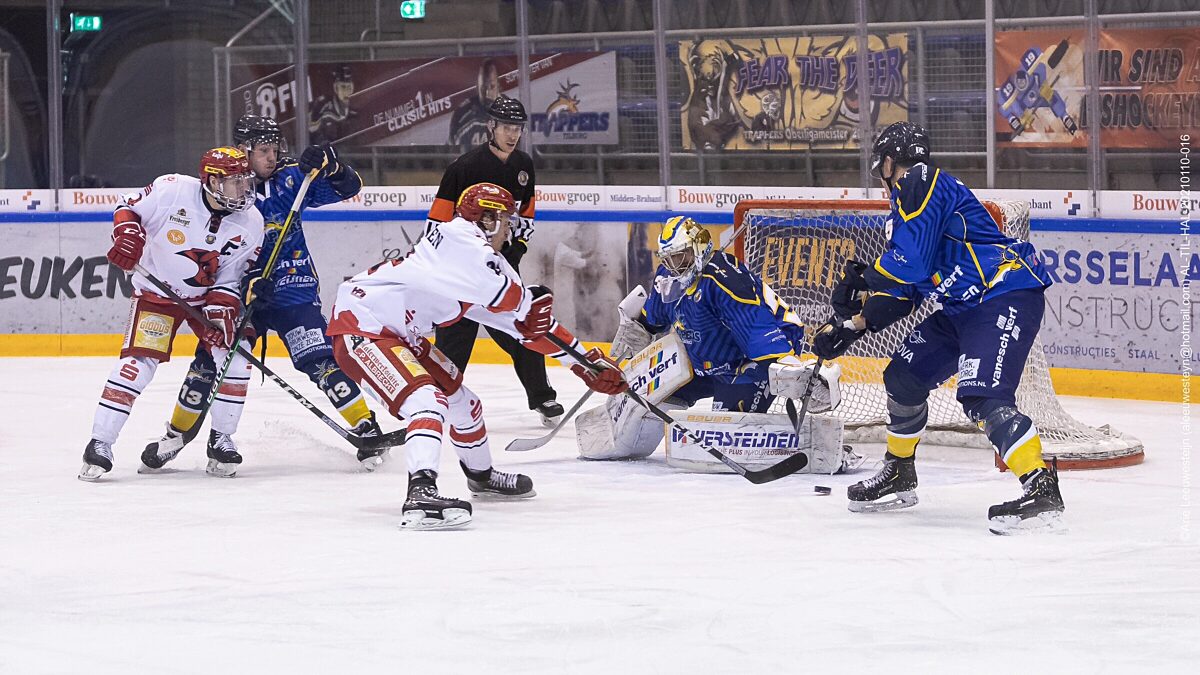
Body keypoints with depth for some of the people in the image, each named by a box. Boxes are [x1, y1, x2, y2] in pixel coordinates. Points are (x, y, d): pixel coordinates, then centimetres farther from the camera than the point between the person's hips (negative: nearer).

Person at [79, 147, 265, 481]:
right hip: (157, 291, -3)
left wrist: (219, 313, -21)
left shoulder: (250, 222, -12)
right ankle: (99, 444, -11)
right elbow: (129, 207, -5)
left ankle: (222, 442, 6)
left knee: (234, 360, -12)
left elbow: (232, 278, -8)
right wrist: (127, 234, -24)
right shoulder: (172, 190, -21)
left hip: (208, 294, 3)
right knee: (136, 365, -17)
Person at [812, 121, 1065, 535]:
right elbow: (898, 297, 24)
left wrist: (866, 279, 0)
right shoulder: (911, 200, 24)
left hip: (1006, 296, -11)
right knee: (905, 375, 16)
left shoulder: (920, 184, -8)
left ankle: (1042, 490, -31)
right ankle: (898, 476, 32)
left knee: (982, 396, -25)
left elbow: (907, 262, -19)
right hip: (964, 309, 11)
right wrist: (852, 326, 18)